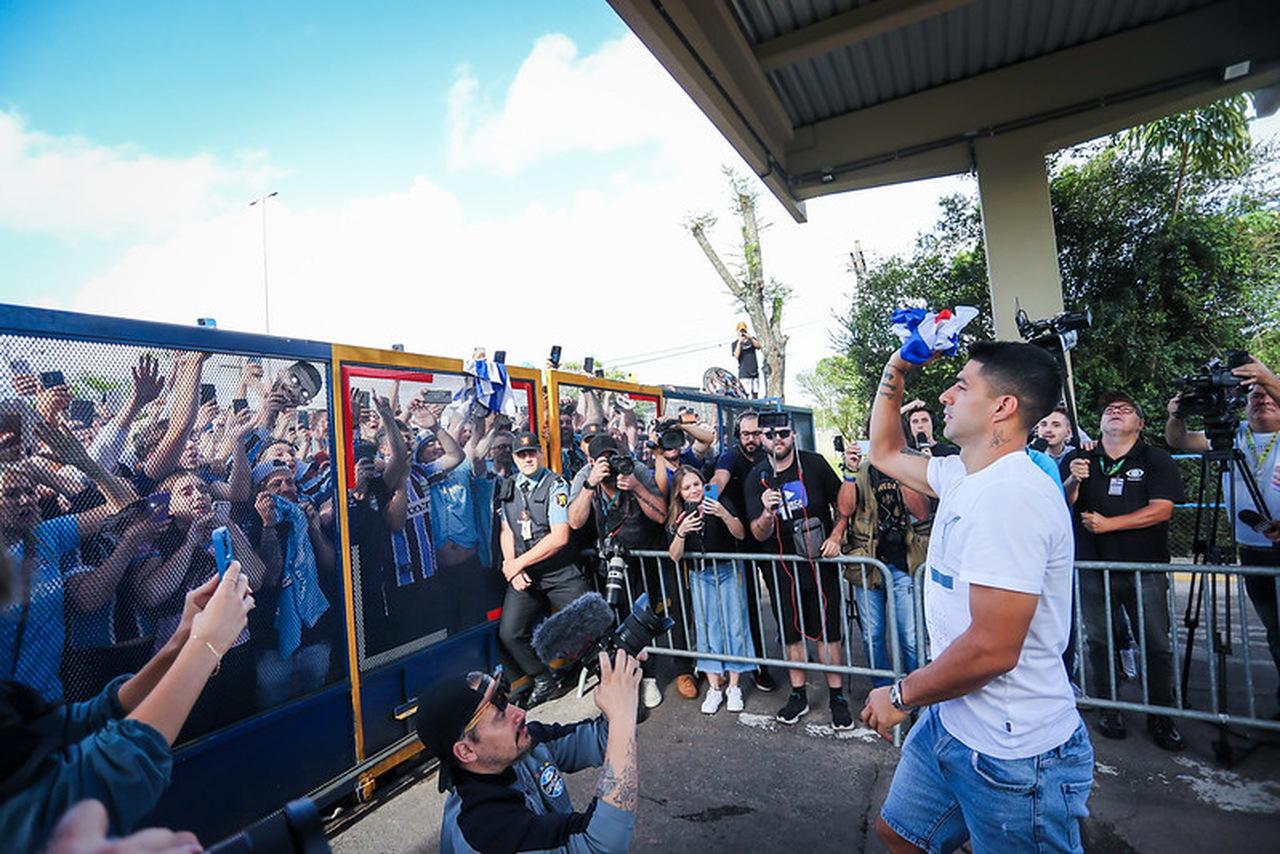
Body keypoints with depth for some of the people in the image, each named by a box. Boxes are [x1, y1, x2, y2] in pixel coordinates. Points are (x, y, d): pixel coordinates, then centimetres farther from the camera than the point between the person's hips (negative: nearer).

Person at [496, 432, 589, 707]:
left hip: (561, 573, -4)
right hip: (524, 575, 5)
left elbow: (560, 537, -15)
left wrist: (519, 562, -12)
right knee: (509, 634, -2)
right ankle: (544, 681, 20)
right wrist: (512, 567, -4)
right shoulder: (508, 488, 10)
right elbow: (506, 532, 12)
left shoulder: (555, 485, -8)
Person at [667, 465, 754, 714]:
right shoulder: (677, 516, -6)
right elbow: (675, 556, -9)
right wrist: (681, 532, -27)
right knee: (706, 629, 6)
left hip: (728, 571, -2)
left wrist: (723, 514, -34)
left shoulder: (720, 502, -12)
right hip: (700, 577, 2)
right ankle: (715, 688, 19)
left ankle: (733, 687, 18)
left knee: (734, 627, 3)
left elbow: (741, 534, -17)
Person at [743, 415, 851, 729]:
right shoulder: (757, 478, -4)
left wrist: (836, 536, -10)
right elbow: (759, 535, -7)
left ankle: (837, 697, 22)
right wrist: (767, 513, -28)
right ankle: (798, 695, 28)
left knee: (828, 632, 5)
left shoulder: (814, 464, -7)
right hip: (782, 567, 2)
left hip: (820, 561, -1)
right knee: (792, 632, 13)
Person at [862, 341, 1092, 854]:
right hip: (952, 719, 9)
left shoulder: (1008, 495, -26)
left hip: (1012, 752, -8)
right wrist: (894, 371, 10)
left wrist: (900, 696, -13)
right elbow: (885, 453, 20)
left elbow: (991, 649, -29)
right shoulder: (962, 476, 2)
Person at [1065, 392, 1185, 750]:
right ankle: (1108, 709, 19)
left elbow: (1162, 509, -7)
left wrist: (1109, 524, -14)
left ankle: (1161, 716, 20)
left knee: (1157, 645, 4)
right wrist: (1073, 481, -16)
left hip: (1145, 567, -1)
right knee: (1099, 641, 7)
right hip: (1093, 566, 1)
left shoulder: (1157, 460, 3)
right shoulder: (1081, 460, 8)